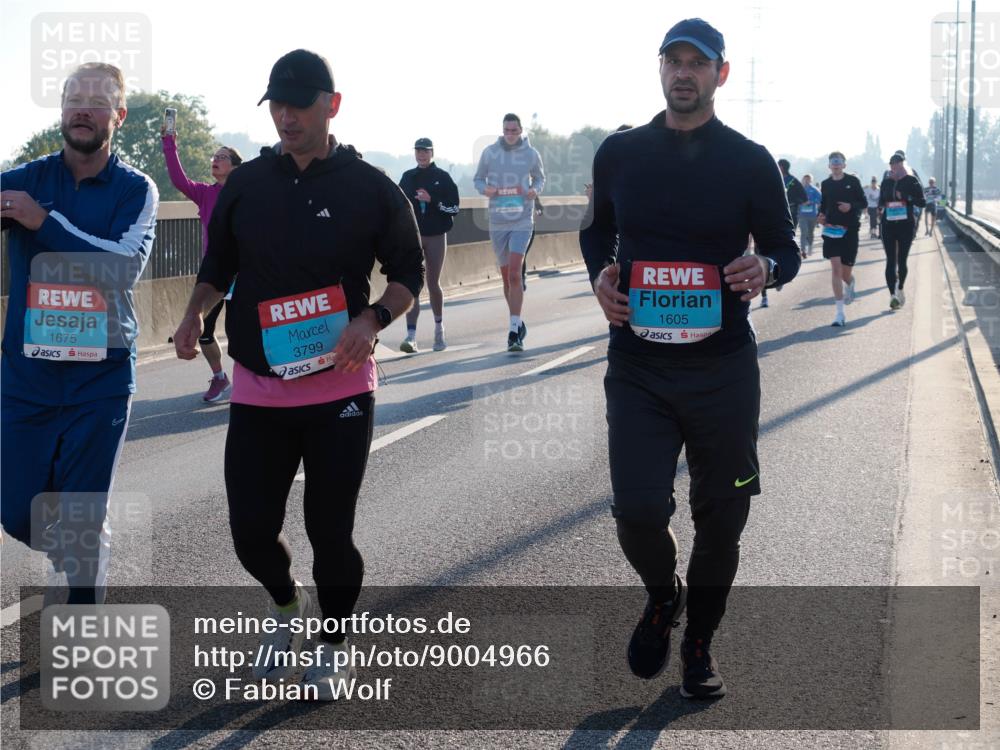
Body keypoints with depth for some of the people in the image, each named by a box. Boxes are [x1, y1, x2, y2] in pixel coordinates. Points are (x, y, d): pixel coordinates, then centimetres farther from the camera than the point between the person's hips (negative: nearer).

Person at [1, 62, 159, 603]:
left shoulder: (136, 190, -3)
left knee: (83, 526, 0)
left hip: (101, 379, -2)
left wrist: (44, 221, -23)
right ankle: (70, 554, 39)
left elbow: (124, 267, -18)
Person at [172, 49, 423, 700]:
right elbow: (219, 264, 15)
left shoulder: (372, 189, -4)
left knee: (330, 529, 2)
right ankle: (288, 604, 36)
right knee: (251, 528, 4)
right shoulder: (245, 184, 4)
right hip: (258, 387, 3)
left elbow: (410, 273, 3)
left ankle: (335, 645, 26)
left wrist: (373, 319, -15)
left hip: (340, 387, -3)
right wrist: (196, 311, -5)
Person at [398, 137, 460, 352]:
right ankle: (411, 336, -16)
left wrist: (432, 200, -18)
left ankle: (439, 328, 30)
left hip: (436, 237, -1)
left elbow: (454, 208, -5)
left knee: (433, 284, 7)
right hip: (412, 236, 2)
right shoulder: (407, 177, 9)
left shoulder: (443, 178, 0)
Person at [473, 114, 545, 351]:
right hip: (498, 222, 3)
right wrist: (485, 189, -10)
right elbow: (478, 178, 12)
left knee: (514, 274, -16)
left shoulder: (531, 154, 1)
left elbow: (540, 178, 15)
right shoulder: (489, 152, 3)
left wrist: (536, 190, -7)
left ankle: (514, 331, -17)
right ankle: (517, 323, 27)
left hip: (522, 222, -3)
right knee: (506, 276, 10)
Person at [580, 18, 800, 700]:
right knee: (638, 509, -12)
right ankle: (662, 595, 23)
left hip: (723, 370, 0)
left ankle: (699, 645, 30)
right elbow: (597, 230, 20)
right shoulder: (619, 153, 5)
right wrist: (601, 272, -2)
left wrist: (766, 269, -16)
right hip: (637, 367, 0)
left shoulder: (750, 162, 0)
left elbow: (786, 247, 7)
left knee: (720, 518, 8)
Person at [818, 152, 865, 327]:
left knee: (846, 273, 4)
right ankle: (840, 313, -8)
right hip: (831, 230, 1)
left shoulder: (853, 181, -1)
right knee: (835, 269, -9)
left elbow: (864, 202, 2)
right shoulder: (826, 184, 7)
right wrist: (821, 216, -2)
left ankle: (851, 282, 46)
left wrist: (851, 206, -17)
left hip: (849, 229, -1)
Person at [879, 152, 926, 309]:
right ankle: (893, 295, -7)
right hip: (888, 224, 2)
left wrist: (906, 197, -15)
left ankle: (900, 289, 25)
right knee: (891, 261, -5)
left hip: (906, 225, -2)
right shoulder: (886, 182, 10)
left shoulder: (911, 181, 0)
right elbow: (881, 201, 20)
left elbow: (921, 202, -2)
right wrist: (883, 206, -2)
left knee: (902, 260, 1)